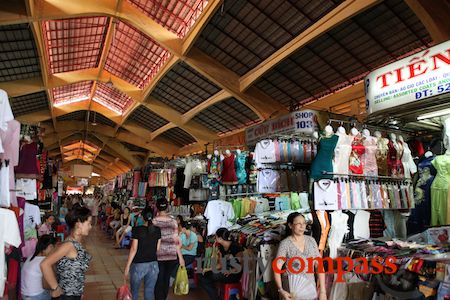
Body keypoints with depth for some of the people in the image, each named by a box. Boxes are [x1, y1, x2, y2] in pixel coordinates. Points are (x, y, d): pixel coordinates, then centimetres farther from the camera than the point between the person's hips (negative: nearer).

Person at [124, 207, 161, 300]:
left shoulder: (137, 230, -11)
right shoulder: (158, 230, -1)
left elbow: (134, 249, -11)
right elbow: (158, 248, 2)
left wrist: (127, 266, -5)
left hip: (139, 264, -3)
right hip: (153, 264, 3)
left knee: (134, 291, 16)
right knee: (150, 292, 11)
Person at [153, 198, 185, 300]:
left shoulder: (154, 221, -7)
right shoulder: (173, 221, -2)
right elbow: (176, 241, -4)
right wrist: (180, 257, 3)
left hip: (158, 255, -2)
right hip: (172, 255, 2)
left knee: (159, 282, 7)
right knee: (166, 280, 17)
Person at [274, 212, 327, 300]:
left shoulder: (311, 240, -1)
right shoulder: (285, 244, -11)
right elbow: (277, 268, -13)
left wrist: (323, 291, -4)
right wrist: (281, 290, -26)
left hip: (311, 287, 3)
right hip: (294, 287, -3)